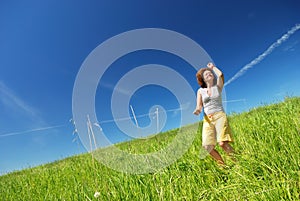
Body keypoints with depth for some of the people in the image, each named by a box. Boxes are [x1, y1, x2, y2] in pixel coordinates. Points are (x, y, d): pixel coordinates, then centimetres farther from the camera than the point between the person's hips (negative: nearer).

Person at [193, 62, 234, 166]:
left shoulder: (218, 87, 10)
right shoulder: (200, 91, 12)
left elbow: (220, 74, -9)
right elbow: (199, 106, 6)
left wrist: (213, 67, 12)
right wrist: (197, 110, -19)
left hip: (220, 116, -2)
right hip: (207, 119, 2)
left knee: (222, 143, -22)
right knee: (208, 146, -10)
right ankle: (223, 164, 12)